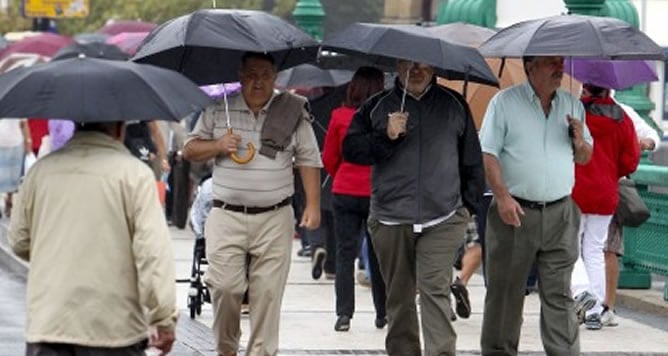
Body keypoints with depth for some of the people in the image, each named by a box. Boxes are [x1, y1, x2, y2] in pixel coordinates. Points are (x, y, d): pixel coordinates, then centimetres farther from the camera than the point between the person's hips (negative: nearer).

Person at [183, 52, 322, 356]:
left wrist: (313, 205, 0)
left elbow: (308, 160, 8)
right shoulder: (218, 109, 5)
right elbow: (190, 150, 11)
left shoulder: (293, 111, 5)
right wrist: (218, 146, -9)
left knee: (268, 292, -2)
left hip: (274, 219, 0)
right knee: (224, 286, -8)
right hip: (226, 216, 0)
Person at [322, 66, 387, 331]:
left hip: (345, 193, 0)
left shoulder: (339, 116, -4)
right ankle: (383, 313, 18)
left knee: (345, 253, 4)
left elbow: (329, 160, 5)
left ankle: (344, 314, -5)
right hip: (377, 194, 0)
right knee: (378, 254, 12)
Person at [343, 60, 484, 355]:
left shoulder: (454, 105, 10)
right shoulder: (376, 107, 9)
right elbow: (350, 150, 3)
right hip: (390, 220, 1)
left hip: (442, 220, -1)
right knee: (399, 297, 8)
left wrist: (468, 204, 10)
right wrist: (385, 137, -11)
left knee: (435, 291, -13)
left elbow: (472, 160, 16)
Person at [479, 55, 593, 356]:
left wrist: (579, 141, -4)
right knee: (505, 291, 3)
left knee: (559, 294, 1)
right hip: (515, 211, -3)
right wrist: (503, 197, -15)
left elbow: (584, 158, 19)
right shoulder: (504, 102, -1)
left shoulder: (572, 105, 12)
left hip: (560, 213, 3)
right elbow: (487, 154, -5)